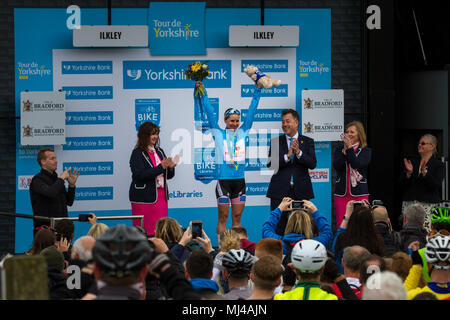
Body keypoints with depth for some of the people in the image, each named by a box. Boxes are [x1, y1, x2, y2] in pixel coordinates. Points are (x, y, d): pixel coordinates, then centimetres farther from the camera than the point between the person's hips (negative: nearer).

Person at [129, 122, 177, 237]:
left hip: (161, 195, 6)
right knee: (145, 231, -6)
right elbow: (140, 174, -19)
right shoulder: (137, 153, -6)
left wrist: (171, 167, -5)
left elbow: (168, 175, 18)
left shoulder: (159, 151, 13)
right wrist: (161, 167, -21)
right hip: (145, 198, -6)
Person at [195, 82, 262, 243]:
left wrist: (258, 90, 10)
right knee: (223, 217, 0)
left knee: (237, 217, 7)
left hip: (240, 180, 3)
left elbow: (252, 110, 11)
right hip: (223, 180, -3)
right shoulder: (218, 133, 2)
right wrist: (202, 92, -3)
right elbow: (209, 111, 0)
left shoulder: (242, 132, 9)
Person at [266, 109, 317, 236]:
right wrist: (287, 156, -18)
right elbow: (270, 164, -5)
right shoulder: (275, 142, 8)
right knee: (278, 226, -2)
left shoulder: (308, 142, 8)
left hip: (301, 191, 0)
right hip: (280, 191, 0)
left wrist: (299, 152, -19)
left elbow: (312, 164, -4)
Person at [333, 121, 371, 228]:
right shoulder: (339, 150, 12)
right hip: (341, 193, 2)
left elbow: (357, 165, -13)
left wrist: (349, 148, -10)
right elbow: (337, 166, -5)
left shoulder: (366, 151, 5)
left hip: (359, 194, -2)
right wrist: (345, 149, -8)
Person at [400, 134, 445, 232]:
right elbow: (402, 182, 9)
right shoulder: (412, 160, 14)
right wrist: (409, 173, -10)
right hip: (409, 202, 3)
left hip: (427, 204, -3)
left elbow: (437, 185, -10)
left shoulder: (438, 164, 3)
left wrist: (424, 173, -21)